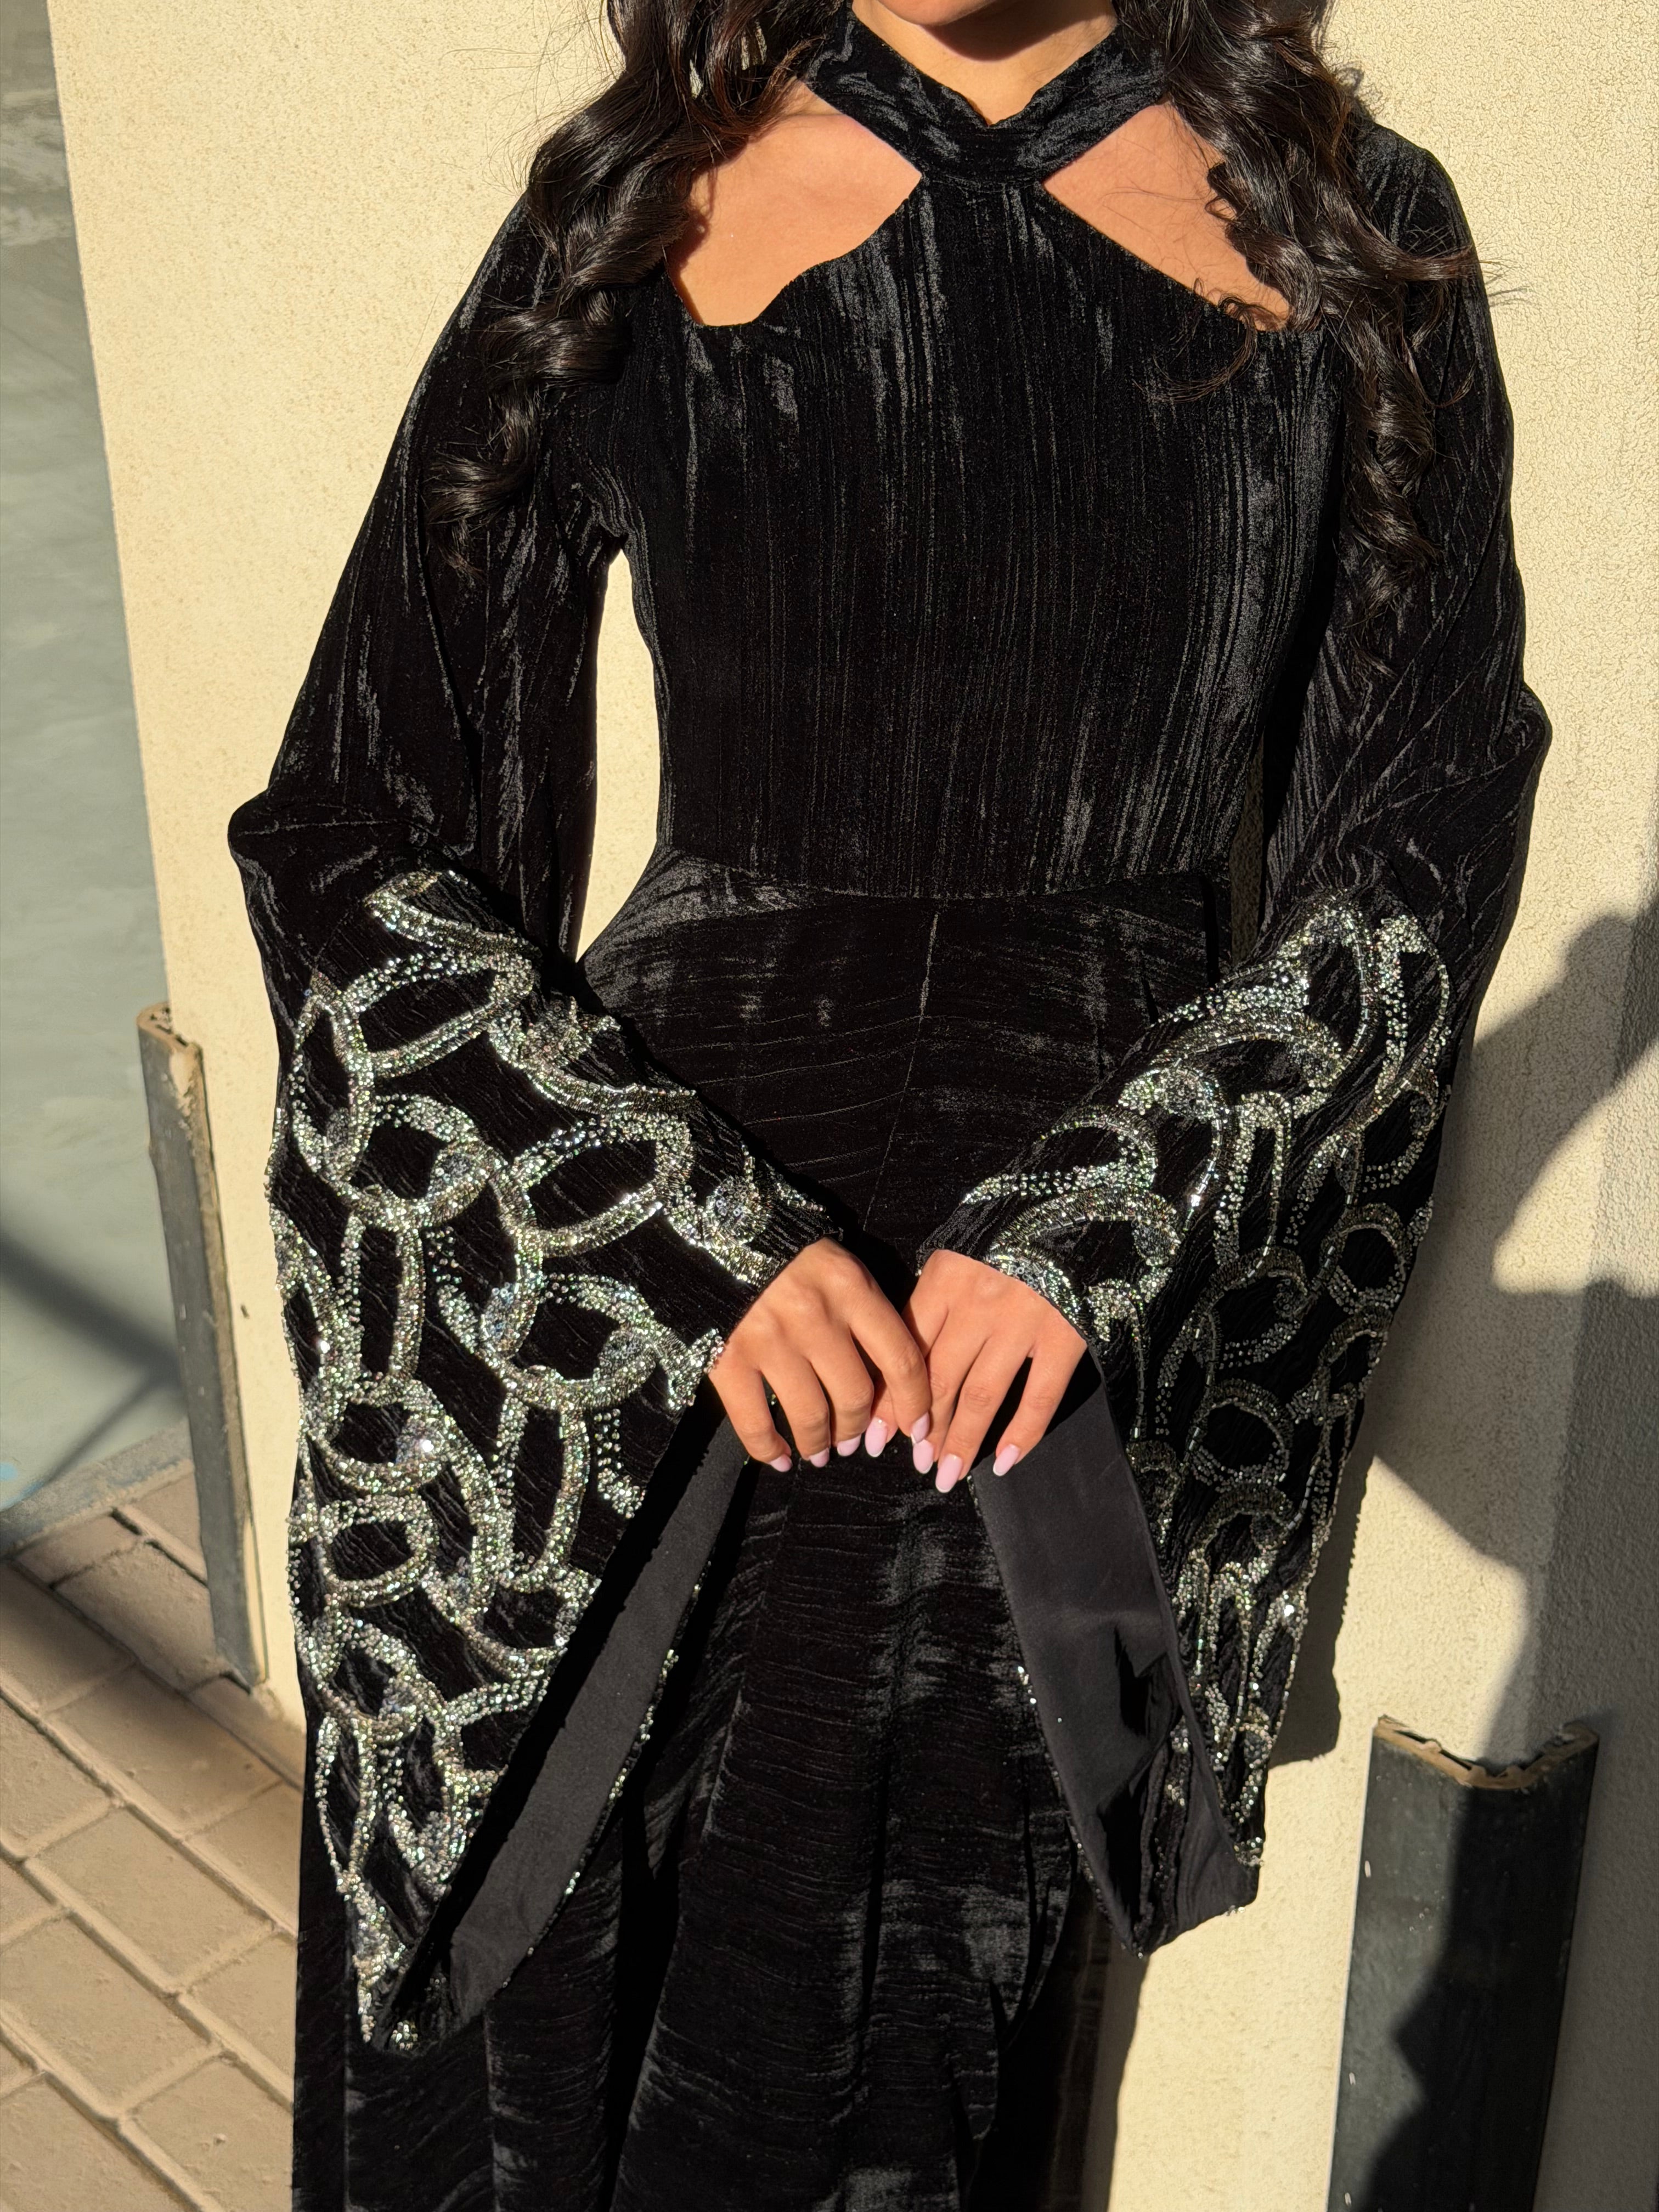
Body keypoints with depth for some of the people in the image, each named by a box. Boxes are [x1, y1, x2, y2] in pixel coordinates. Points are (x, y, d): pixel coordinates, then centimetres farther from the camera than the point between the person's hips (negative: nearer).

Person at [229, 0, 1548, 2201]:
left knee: (929, 2026, 17)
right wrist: (693, 1229, -12)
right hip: (644, 1335, 0)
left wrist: (1108, 1216, -11)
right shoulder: (634, 220, 0)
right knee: (535, 2031, 14)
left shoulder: (1357, 231, 2)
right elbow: (360, 848, 0)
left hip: (1085, 1342, 1)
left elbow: (1429, 838, 3)